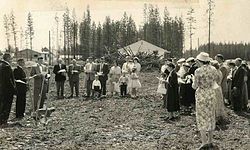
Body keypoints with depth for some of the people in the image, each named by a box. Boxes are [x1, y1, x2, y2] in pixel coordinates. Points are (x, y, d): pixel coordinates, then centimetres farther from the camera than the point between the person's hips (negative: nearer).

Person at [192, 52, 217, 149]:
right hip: (211, 93, 5)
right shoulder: (213, 69, 0)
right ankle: (210, 141, 22)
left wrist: (193, 83, 9)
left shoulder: (198, 71, -16)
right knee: (211, 117, 14)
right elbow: (213, 83, 9)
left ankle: (204, 142, -3)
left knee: (201, 118, 3)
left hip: (201, 94, -5)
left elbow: (195, 86, -11)